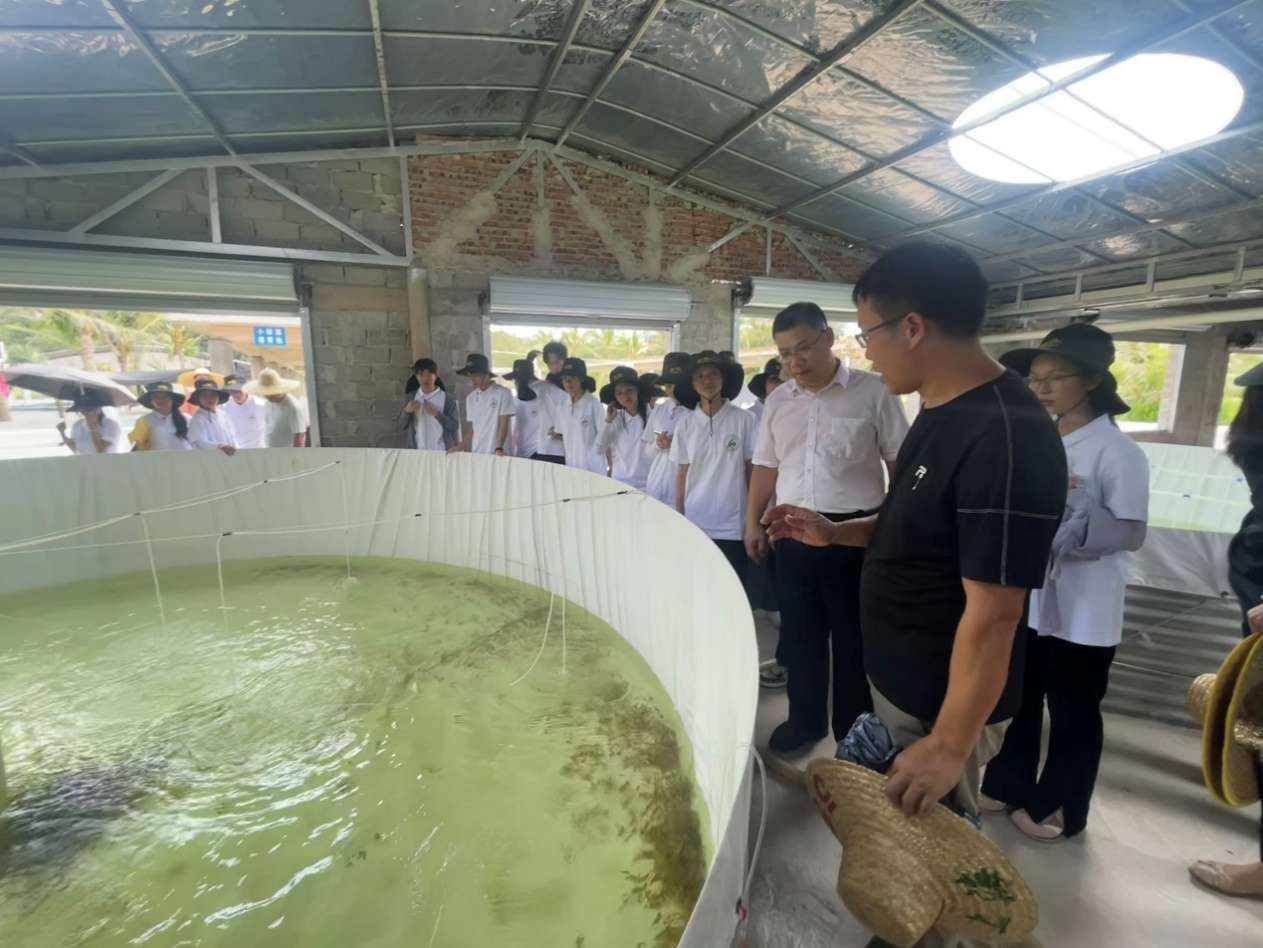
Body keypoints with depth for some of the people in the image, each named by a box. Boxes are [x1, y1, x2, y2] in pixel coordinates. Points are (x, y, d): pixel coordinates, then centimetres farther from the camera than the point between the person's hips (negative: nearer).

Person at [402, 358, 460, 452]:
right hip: (417, 451, 3)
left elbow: (455, 426, -8)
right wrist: (407, 411, -13)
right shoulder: (411, 396, 5)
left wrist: (437, 414, -19)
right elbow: (402, 426, 5)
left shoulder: (447, 398, -5)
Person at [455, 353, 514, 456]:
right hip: (476, 453, 5)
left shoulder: (503, 393, -4)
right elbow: (472, 429, 15)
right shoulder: (470, 397, 11)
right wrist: (462, 449, 6)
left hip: (496, 455, -5)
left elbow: (503, 425, -8)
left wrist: (499, 448, -18)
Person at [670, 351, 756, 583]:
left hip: (732, 524, -2)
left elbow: (752, 469, 2)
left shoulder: (743, 419, -4)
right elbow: (681, 474, 7)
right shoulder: (686, 423, 3)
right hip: (695, 522, 2)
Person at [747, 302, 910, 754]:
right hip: (792, 533, 4)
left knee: (853, 636, 12)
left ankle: (853, 727, 32)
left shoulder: (873, 392, -6)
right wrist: (753, 522, 10)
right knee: (799, 632, 16)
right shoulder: (778, 401, 7)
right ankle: (805, 718, 37)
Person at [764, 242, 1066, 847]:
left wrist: (949, 745, -21)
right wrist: (833, 533, 2)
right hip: (896, 678, 9)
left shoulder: (1007, 441, -28)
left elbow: (992, 614, -27)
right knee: (886, 821, 27)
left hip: (942, 704, -9)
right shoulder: (942, 411, 3)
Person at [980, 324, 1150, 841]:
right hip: (1029, 597, 6)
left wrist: (1072, 517, -31)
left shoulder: (1117, 451, -14)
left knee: (1073, 711, 13)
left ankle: (1060, 808, 32)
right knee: (1019, 698, 19)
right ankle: (1009, 784, 38)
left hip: (1082, 610, -6)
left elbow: (1132, 533, -17)